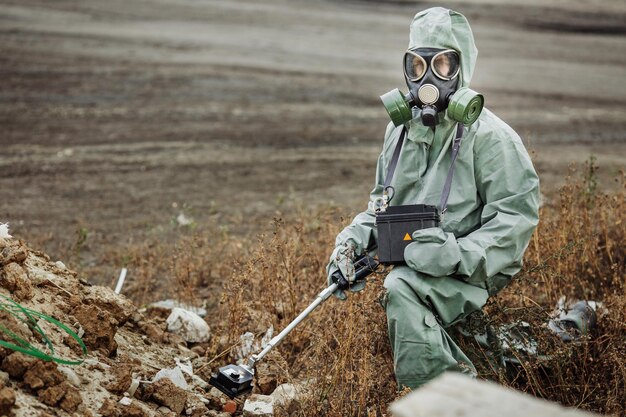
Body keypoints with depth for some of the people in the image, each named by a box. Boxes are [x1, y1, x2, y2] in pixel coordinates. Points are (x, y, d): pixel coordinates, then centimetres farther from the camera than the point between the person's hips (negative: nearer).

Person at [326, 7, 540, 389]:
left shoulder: (489, 135, -8)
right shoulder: (401, 129, 13)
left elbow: (517, 216, -12)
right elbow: (382, 203, 23)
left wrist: (457, 254, -23)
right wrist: (353, 239, 4)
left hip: (469, 273, -6)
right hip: (413, 267, 7)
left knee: (401, 287, -32)